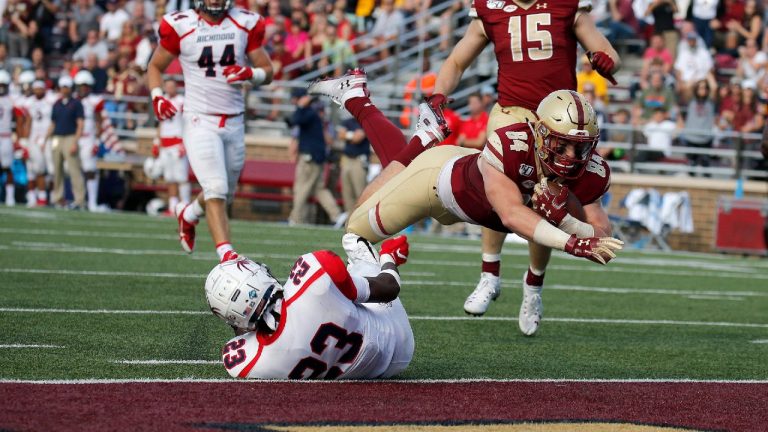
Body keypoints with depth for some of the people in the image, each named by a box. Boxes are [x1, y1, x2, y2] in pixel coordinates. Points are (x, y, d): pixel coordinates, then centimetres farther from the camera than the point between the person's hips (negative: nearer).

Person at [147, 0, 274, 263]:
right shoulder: (180, 26, -5)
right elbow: (155, 66, 7)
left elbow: (267, 70, 9)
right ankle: (227, 256, -21)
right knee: (216, 191, -17)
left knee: (224, 193, 17)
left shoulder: (246, 24, 2)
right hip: (200, 120, -4)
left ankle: (188, 214, 48)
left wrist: (250, 74, -14)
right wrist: (157, 95, -12)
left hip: (234, 122, 4)